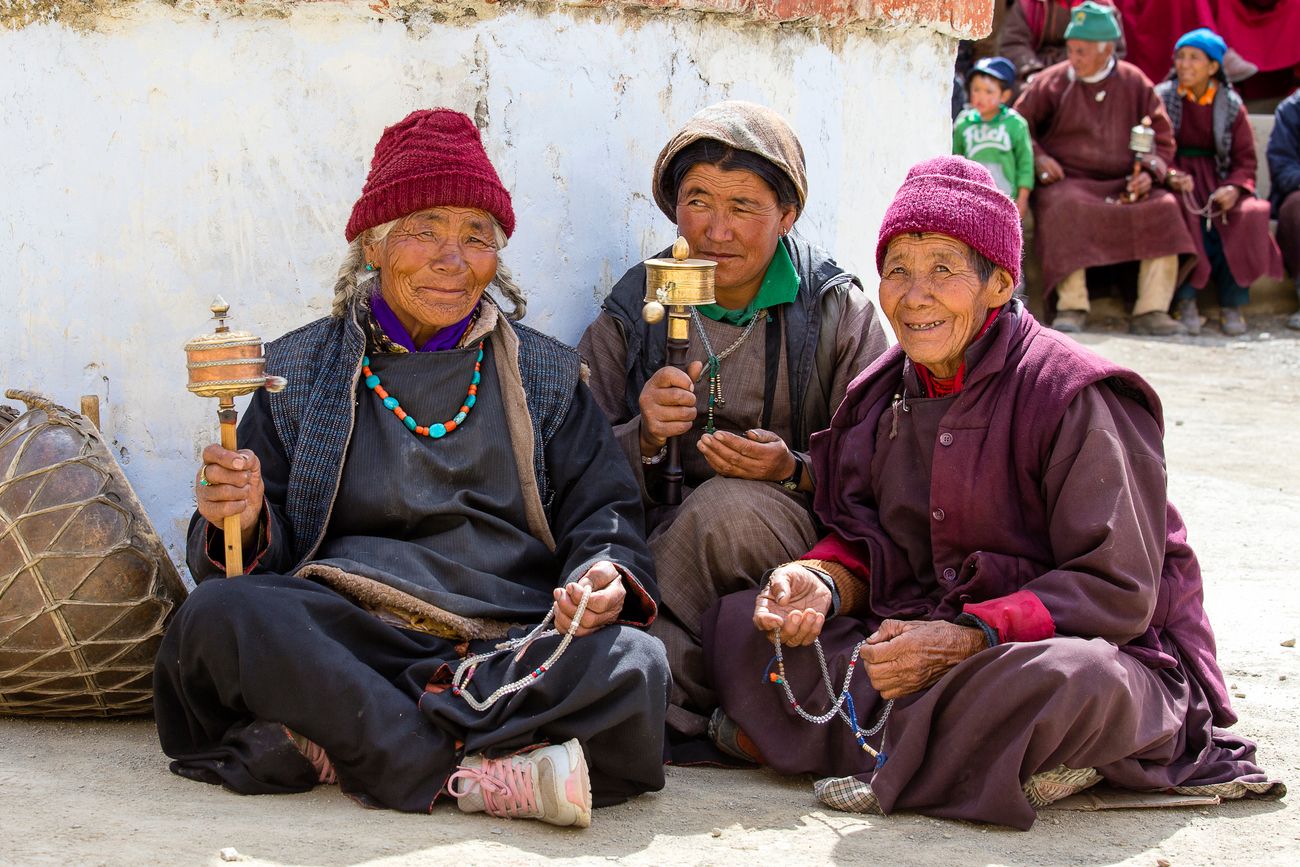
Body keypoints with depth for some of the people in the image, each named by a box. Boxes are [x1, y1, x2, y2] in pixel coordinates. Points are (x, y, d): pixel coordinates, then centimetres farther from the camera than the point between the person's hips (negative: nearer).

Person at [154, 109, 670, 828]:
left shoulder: (547, 375, 18)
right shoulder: (300, 369, 15)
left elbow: (602, 512, 12)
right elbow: (270, 550, 12)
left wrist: (606, 576, -12)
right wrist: (243, 523, -13)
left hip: (516, 647, 0)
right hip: (346, 644, 0)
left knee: (632, 665, -30)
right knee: (217, 615, -30)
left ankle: (344, 747, -31)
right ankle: (484, 775, -33)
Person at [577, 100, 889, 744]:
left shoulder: (839, 311, 6)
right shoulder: (629, 316, 11)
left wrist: (795, 472, -20)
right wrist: (645, 439, -17)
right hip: (659, 540, 1)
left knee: (727, 508, -35)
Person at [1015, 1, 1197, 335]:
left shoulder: (1136, 84, 9)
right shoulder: (1052, 82, 6)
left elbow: (1163, 139, 12)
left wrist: (1149, 173, -7)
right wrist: (1037, 157, -8)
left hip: (1123, 185, 2)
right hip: (1067, 184, -2)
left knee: (1164, 209, -24)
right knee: (1067, 208, -36)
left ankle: (1151, 311, -26)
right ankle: (1071, 308, -35)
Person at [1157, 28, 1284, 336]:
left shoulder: (1230, 104, 9)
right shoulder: (1162, 97, 6)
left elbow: (1245, 159, 6)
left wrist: (1235, 187, -15)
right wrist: (1169, 175, -23)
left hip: (1218, 180, 2)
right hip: (1177, 176, -2)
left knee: (1247, 216, -29)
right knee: (1188, 215, -36)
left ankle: (1232, 304, -21)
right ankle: (1186, 301, -27)